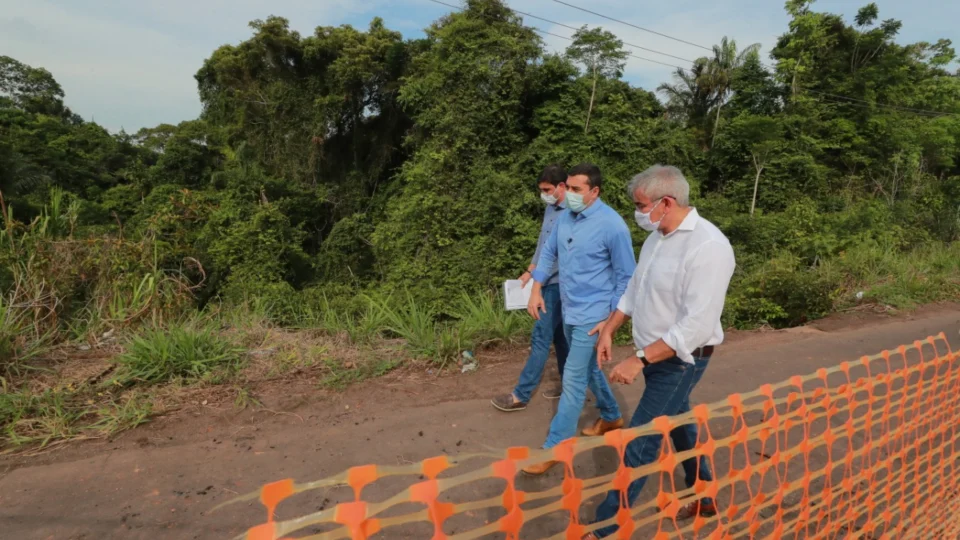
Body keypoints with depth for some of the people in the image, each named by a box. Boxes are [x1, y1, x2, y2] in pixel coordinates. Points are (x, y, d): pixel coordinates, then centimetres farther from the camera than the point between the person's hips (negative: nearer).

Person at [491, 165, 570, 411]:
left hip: (558, 284, -9)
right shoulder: (550, 209, 10)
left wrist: (534, 275, -19)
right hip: (548, 282, 9)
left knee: (541, 337, -5)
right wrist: (530, 270, 15)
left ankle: (521, 395, 1)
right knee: (559, 335, 16)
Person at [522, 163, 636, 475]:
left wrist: (612, 319, -14)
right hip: (568, 310, 8)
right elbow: (548, 254, 14)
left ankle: (554, 448, 5)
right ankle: (612, 417, 44)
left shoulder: (612, 226, -18)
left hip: (592, 315, -8)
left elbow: (626, 277, -13)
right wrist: (536, 290, 5)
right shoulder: (565, 218, 1)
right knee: (589, 368, 22)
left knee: (573, 380, -4)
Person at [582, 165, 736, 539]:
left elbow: (696, 325, -29)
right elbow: (635, 289, 14)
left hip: (679, 360, -9)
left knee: (639, 446, -2)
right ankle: (703, 498, 45)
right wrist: (609, 330, 9)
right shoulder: (657, 236, 2)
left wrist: (639, 361, -29)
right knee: (679, 425, 24)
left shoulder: (708, 246, -25)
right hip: (655, 354, 9)